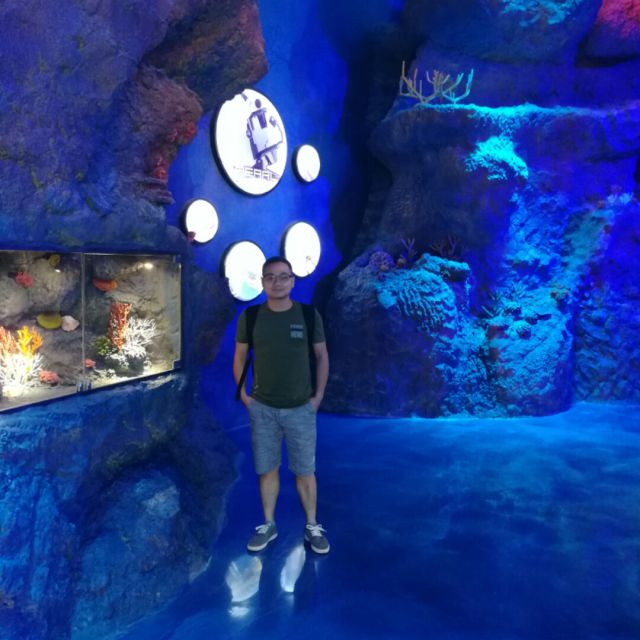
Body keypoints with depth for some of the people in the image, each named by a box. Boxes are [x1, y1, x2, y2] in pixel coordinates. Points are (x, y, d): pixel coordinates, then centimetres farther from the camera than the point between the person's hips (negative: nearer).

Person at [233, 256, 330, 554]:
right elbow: (240, 357, 6)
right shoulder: (250, 317, -5)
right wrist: (244, 394, 2)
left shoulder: (309, 315, -7)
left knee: (305, 471, 9)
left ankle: (312, 527, 27)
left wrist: (318, 395, -1)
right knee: (267, 470, 12)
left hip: (301, 408, -1)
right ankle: (268, 525, 30)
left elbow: (322, 356, 2)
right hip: (262, 408, 1)